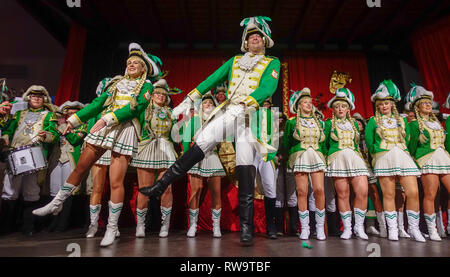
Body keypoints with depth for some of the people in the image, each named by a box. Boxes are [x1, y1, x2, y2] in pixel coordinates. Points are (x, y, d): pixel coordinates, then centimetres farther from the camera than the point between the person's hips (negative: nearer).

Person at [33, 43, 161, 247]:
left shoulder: (146, 86, 6)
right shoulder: (117, 81, 21)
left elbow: (135, 107, -11)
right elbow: (98, 103, 20)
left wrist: (108, 119, -19)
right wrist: (75, 119, 16)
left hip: (125, 131, -5)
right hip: (102, 127, 5)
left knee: (116, 182, -7)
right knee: (80, 168, 11)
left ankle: (112, 227, 5)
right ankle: (56, 204, 33)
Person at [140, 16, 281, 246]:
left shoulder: (272, 63, 13)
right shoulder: (234, 61, 23)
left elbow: (267, 88, -6)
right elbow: (213, 79, 16)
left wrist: (243, 106, -22)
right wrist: (189, 100, 7)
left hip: (250, 116, -3)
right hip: (227, 113, 3)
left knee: (245, 171, -7)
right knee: (198, 148, -11)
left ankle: (246, 228, 1)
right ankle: (160, 186, -1)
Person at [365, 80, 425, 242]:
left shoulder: (401, 120, 19)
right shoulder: (373, 121, 9)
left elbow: (406, 140, 18)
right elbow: (369, 142, 4)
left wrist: (403, 152, 8)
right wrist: (377, 153, 1)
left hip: (403, 157, 3)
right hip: (383, 159, -3)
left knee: (413, 193, -6)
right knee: (389, 195, -1)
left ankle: (413, 228, 10)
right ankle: (392, 229, 8)